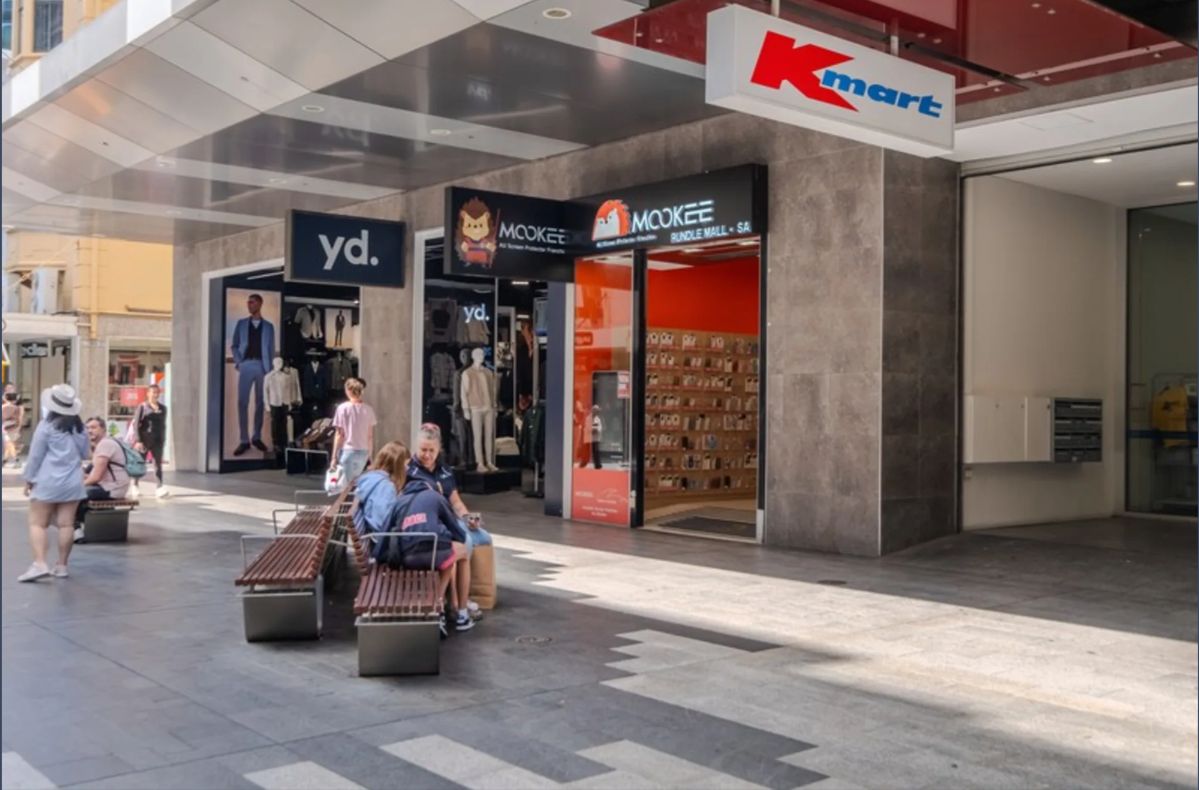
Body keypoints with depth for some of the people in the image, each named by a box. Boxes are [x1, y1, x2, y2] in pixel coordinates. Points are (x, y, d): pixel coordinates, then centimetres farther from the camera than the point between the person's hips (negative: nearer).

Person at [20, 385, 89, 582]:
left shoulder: (46, 425, -8)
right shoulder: (79, 428, 6)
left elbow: (35, 455, -5)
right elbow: (84, 453, 15)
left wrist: (29, 479, 3)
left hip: (47, 482, -5)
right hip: (72, 483, 5)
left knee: (37, 523, -2)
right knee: (66, 524, 4)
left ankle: (40, 564, -15)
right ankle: (62, 566, 9)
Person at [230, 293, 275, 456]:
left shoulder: (268, 326, 10)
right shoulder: (241, 323, 10)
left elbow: (271, 349, 8)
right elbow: (234, 345, 10)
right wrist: (238, 362, -5)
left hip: (262, 367, 0)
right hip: (246, 366, 0)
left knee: (260, 403, 5)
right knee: (242, 403, -5)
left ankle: (256, 437, 15)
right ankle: (244, 440, -2)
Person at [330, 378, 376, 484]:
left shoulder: (343, 408, -7)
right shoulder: (368, 410, 3)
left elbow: (339, 435, -7)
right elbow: (370, 436, 6)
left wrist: (334, 457, -2)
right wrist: (370, 455, 16)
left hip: (347, 451, -4)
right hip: (363, 452, 4)